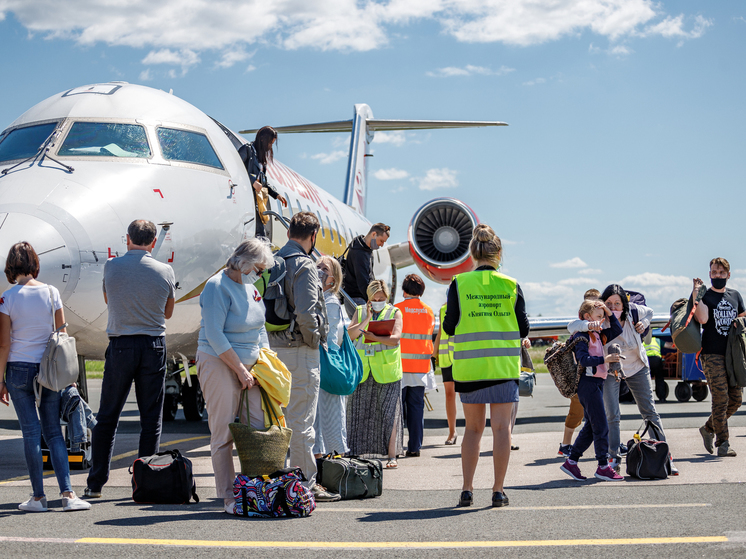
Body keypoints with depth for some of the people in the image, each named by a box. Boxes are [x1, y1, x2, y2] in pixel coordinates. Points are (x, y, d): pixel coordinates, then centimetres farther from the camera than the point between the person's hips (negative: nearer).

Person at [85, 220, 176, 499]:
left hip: (120, 345, 0)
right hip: (154, 345, 0)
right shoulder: (165, 271, -2)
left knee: (107, 417, 8)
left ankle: (95, 483, 10)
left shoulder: (111, 266, -2)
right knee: (151, 418, 7)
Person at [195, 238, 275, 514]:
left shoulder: (250, 288, 14)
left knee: (260, 427, 0)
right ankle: (228, 496, 2)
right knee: (223, 434, -3)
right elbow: (215, 336, -17)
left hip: (249, 366, 8)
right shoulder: (217, 287, -11)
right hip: (219, 365, -8)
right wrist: (241, 370, -16)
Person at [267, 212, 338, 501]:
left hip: (273, 347, 8)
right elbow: (305, 312, -24)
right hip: (299, 350, -8)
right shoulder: (304, 266, -14)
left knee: (276, 418, 15)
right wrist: (313, 340, -9)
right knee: (301, 421, -3)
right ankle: (305, 484, 2)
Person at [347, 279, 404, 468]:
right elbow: (350, 334, -1)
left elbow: (396, 337, -11)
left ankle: (392, 456, -2)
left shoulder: (394, 313, 5)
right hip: (362, 370, 3)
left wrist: (374, 338, -26)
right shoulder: (360, 311, 12)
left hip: (386, 371, -2)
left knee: (389, 413, -5)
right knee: (360, 412, 3)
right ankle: (359, 454, 11)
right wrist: (367, 319, -11)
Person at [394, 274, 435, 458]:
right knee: (417, 406, 7)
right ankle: (414, 447, 7)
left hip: (401, 365, -3)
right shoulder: (429, 312, 6)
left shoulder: (398, 310, -7)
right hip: (421, 366, 3)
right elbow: (429, 337, 12)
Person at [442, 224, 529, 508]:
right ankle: (498, 490, 3)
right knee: (501, 427, 4)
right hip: (504, 365, -1)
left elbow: (449, 327, 1)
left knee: (473, 427, 11)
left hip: (469, 365, 1)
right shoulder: (511, 285, 0)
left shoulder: (459, 283, -1)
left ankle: (467, 490, 10)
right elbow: (523, 329, 3)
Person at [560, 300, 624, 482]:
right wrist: (605, 359, -32)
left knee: (591, 426, 11)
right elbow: (583, 360, -23)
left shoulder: (597, 335, 16)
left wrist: (609, 312, 11)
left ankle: (571, 462, 16)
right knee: (601, 427, -6)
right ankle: (603, 467, 1)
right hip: (588, 383, -10)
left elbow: (617, 331, 22)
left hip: (597, 383, 10)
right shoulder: (581, 336, -10)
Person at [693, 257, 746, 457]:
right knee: (721, 398, -10)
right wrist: (696, 294, -19)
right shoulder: (704, 295, 1)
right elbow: (702, 319, -16)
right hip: (712, 354, -5)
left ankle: (709, 428, 24)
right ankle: (723, 444, -4)